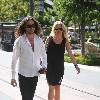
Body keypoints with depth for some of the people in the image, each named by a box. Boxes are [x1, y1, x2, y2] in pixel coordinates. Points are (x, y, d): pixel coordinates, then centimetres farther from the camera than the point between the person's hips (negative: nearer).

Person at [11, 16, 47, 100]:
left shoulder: (39, 40, 2)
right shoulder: (19, 41, -9)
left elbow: (43, 54, 16)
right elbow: (14, 59, -6)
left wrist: (44, 66, -2)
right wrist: (13, 77, -8)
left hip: (35, 74, 4)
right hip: (24, 75, -4)